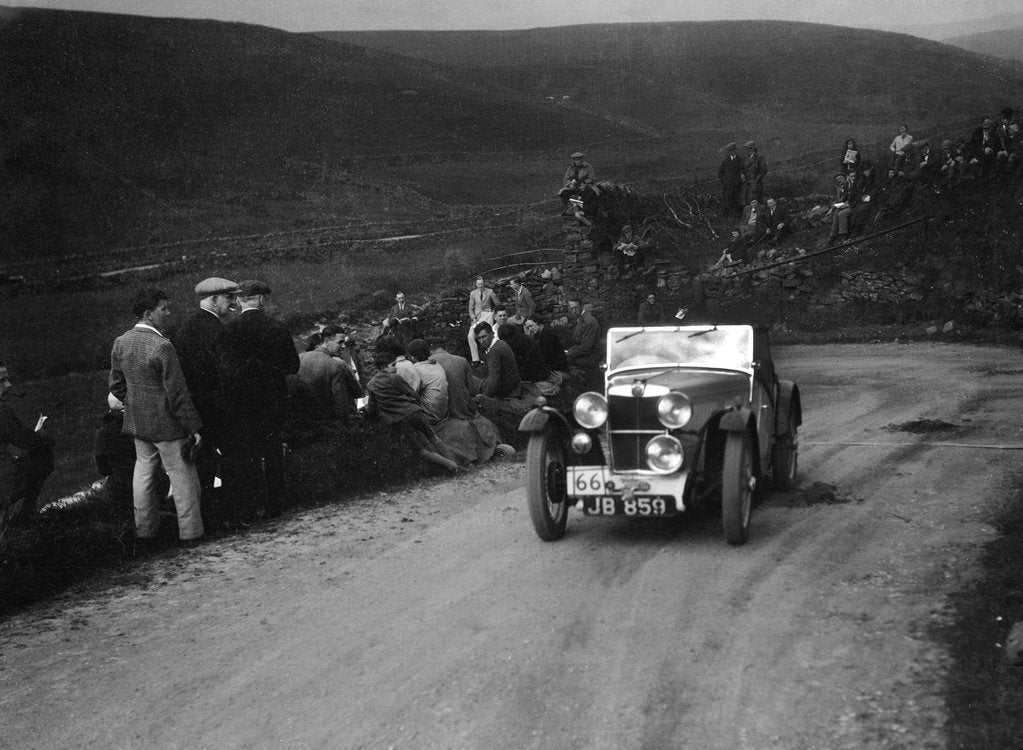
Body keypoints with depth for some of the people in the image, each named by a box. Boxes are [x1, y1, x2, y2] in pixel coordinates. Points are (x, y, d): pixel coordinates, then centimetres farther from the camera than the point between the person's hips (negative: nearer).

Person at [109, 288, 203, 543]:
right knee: (183, 476, 5)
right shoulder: (162, 346, -22)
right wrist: (194, 428, -13)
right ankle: (190, 532, 12)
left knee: (144, 470, 18)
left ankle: (145, 529, 27)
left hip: (137, 423, 7)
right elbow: (177, 393, -20)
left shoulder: (120, 343, 1)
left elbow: (116, 385, 10)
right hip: (167, 424, -7)